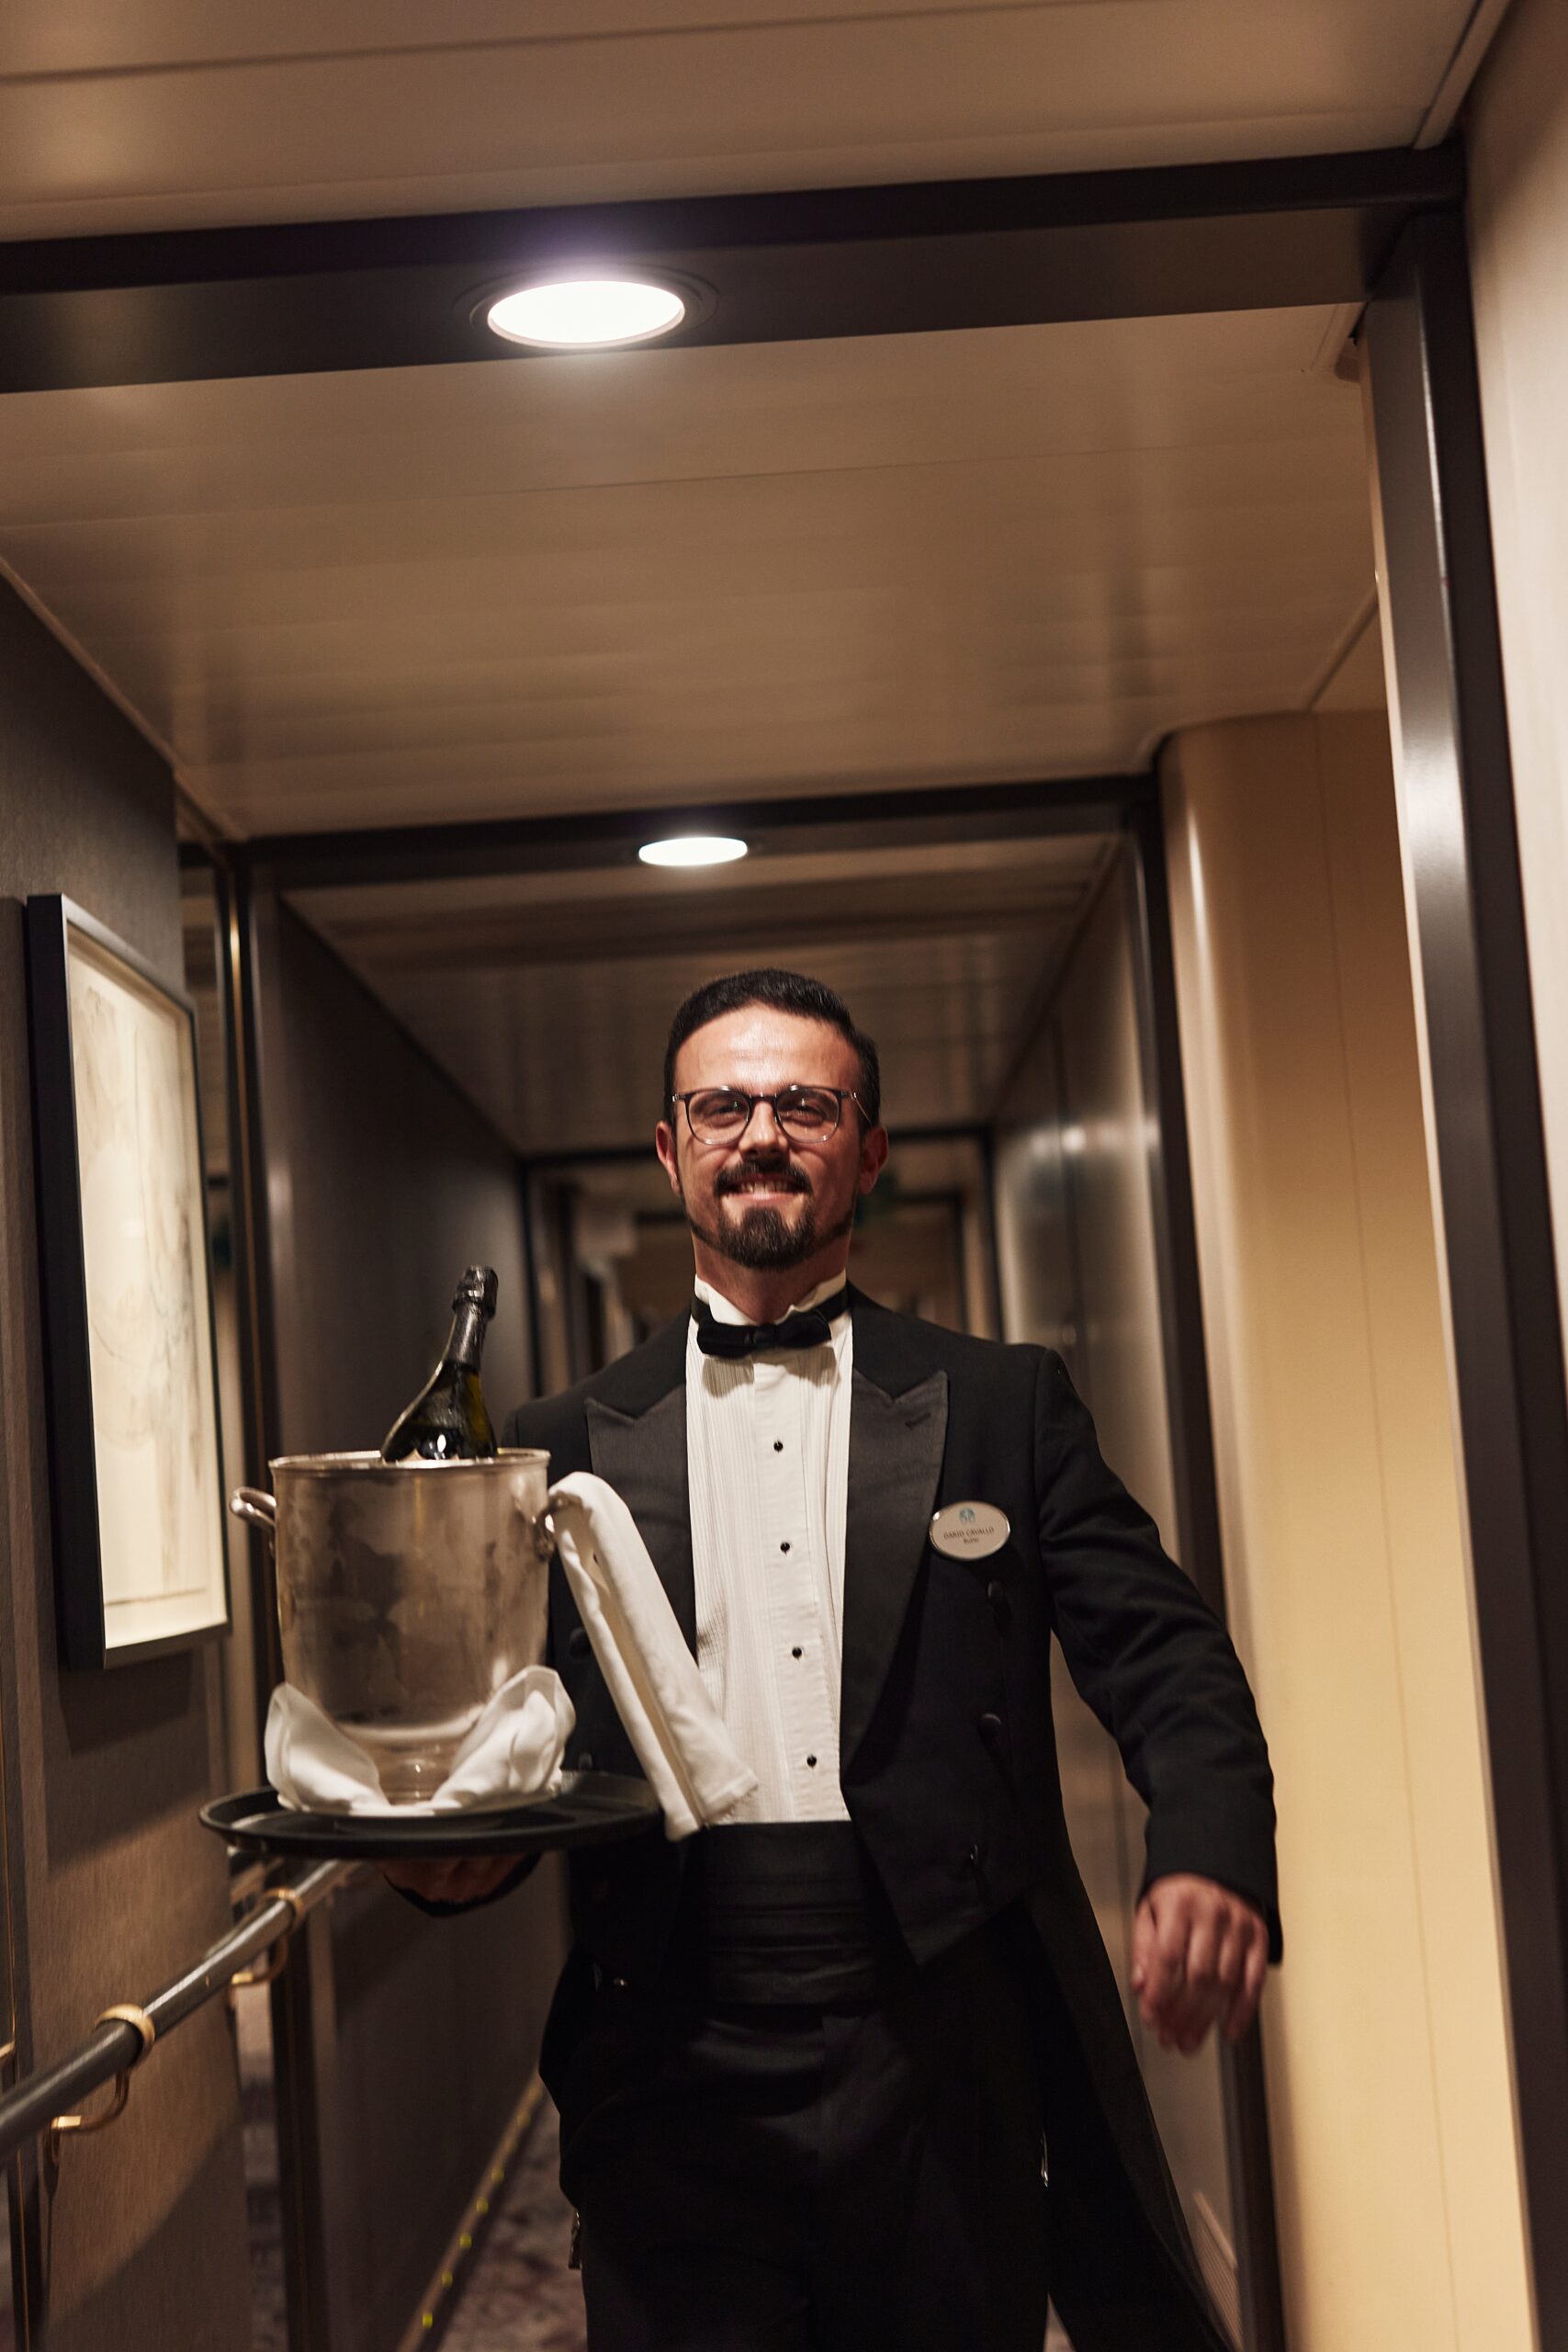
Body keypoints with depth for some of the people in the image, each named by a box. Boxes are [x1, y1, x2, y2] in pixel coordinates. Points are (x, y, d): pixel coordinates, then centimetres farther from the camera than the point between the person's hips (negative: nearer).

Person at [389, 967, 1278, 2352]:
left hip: (945, 2068, 0)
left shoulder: (1005, 1406, 8)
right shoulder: (567, 1448, 10)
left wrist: (1210, 1855, -19)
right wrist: (454, 1849, -12)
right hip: (674, 2071, 1)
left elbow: (1165, 1657, 1)